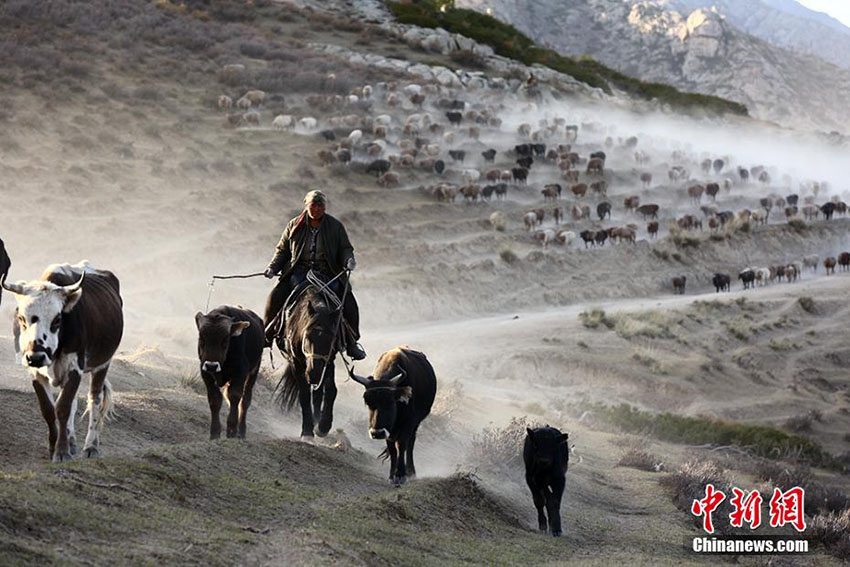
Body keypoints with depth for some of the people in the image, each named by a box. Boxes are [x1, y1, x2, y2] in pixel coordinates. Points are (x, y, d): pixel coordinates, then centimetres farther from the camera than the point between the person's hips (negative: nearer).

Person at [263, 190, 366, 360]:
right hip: (298, 272, 0)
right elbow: (282, 250, 14)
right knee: (275, 297, -21)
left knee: (348, 303, -19)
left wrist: (348, 260, -15)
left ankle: (351, 343, 0)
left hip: (328, 274, 0)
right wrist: (272, 268, -1)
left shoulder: (335, 227, 6)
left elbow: (345, 249, 9)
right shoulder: (294, 226, 8)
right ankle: (266, 336, -1)